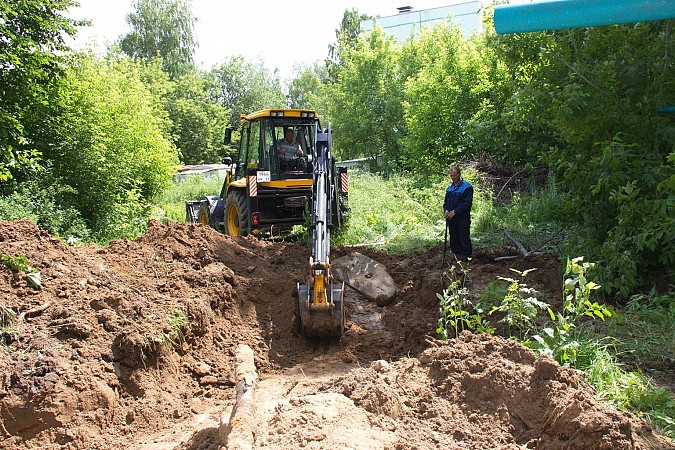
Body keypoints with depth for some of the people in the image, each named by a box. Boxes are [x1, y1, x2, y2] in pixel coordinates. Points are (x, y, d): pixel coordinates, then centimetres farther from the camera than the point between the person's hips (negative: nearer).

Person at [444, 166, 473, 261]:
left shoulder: (467, 186, -8)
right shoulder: (449, 187, 14)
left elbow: (467, 203, -14)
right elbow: (446, 201, 21)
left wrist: (454, 212, -17)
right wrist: (446, 210, 0)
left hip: (462, 218, -6)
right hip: (451, 218, 7)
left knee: (464, 238, -5)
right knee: (454, 238, 9)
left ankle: (466, 257, 1)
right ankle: (457, 256, 16)